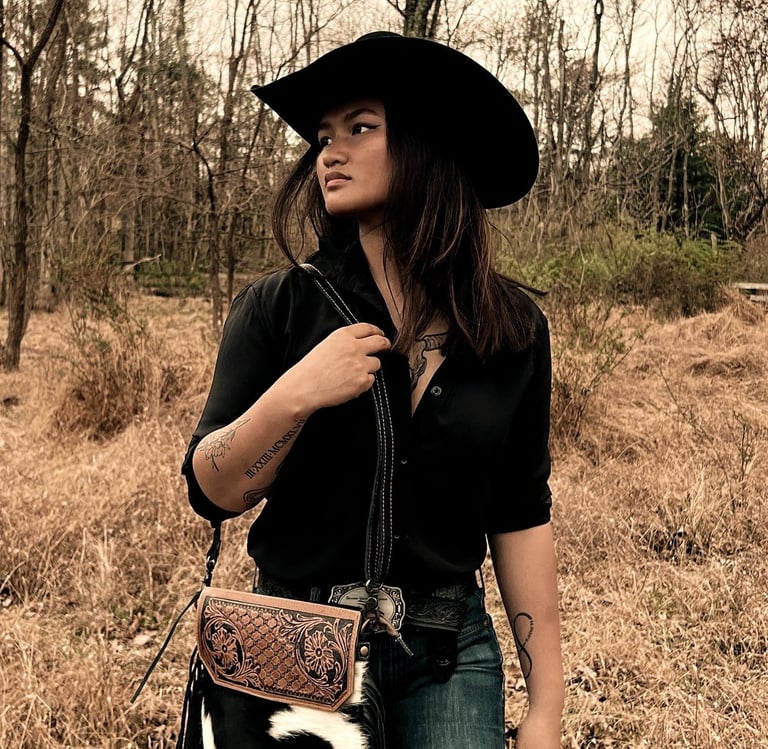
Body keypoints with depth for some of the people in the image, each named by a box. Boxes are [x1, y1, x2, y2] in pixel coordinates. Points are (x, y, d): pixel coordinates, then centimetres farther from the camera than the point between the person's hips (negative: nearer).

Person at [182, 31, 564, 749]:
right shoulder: (276, 307, -8)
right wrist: (294, 396, -25)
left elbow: (520, 520, 0)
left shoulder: (513, 327, -4)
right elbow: (211, 492, -7)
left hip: (450, 655, 1)